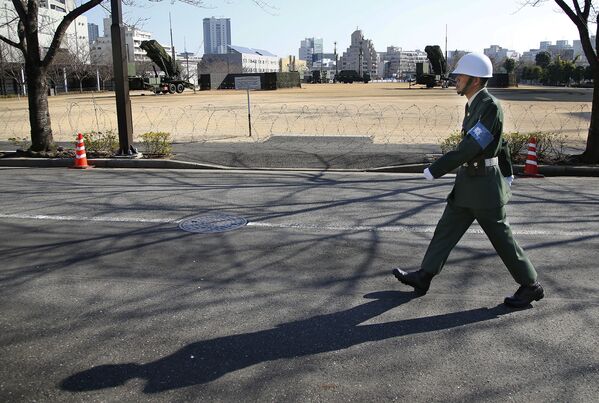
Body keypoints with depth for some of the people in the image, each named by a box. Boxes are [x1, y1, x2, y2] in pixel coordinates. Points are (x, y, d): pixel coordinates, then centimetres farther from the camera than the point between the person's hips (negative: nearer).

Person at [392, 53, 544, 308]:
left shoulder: (491, 107, -20)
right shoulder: (475, 105, 9)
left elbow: (470, 147, -27)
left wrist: (435, 170, -23)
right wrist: (507, 172, 28)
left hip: (484, 185, -9)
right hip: (467, 182, 9)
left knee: (501, 238, 2)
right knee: (446, 229, 10)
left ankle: (531, 287, 18)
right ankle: (423, 277, 18)